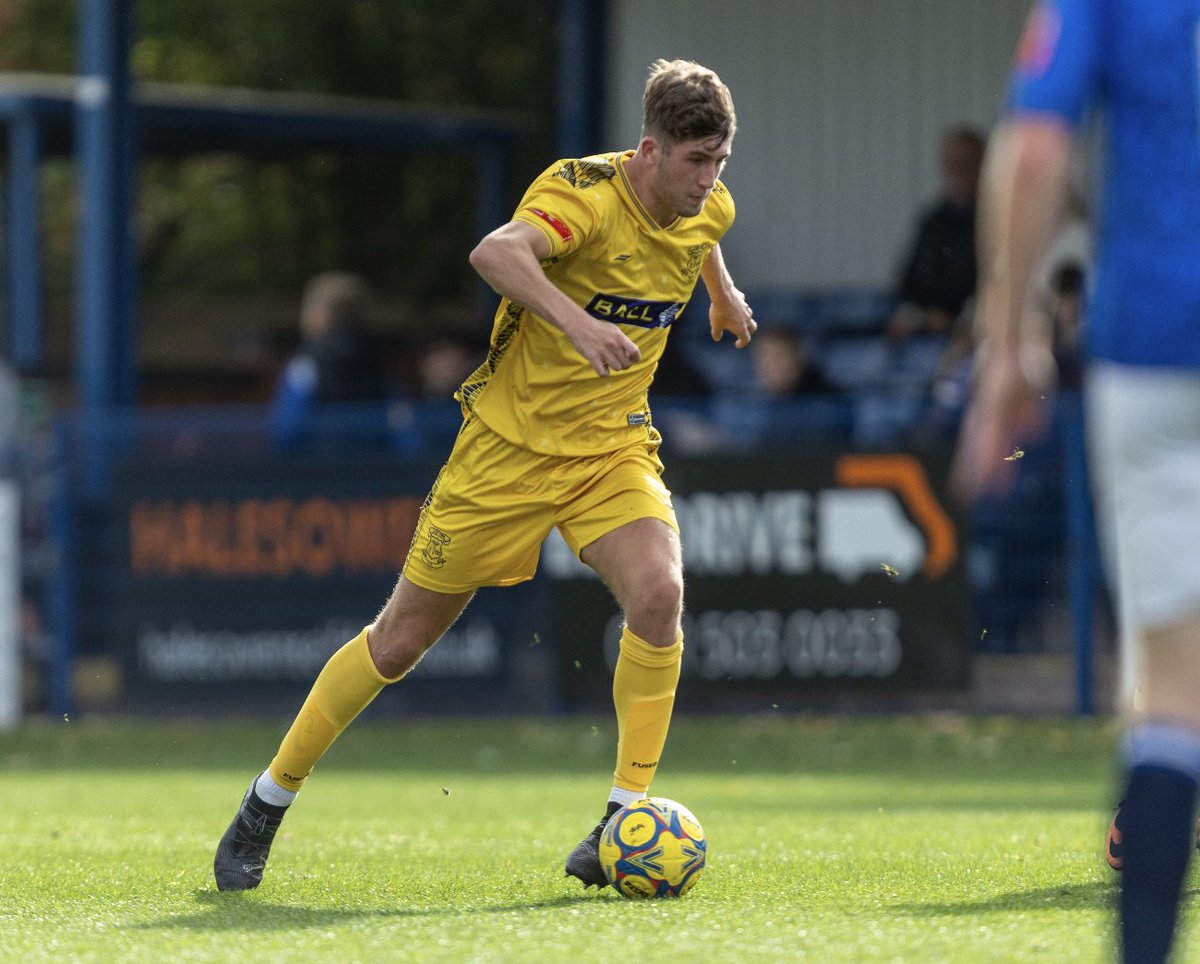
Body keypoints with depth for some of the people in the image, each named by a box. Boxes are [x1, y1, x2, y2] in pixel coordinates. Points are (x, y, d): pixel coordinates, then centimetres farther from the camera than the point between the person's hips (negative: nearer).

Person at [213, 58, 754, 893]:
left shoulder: (709, 209, -3)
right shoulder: (584, 193, -25)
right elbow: (496, 253, -47)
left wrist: (723, 293, 39)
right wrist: (574, 319, -60)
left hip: (611, 447, 4)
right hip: (510, 442, -4)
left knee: (659, 593, -26)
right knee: (402, 639, 5)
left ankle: (625, 821, -15)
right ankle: (269, 802, 25)